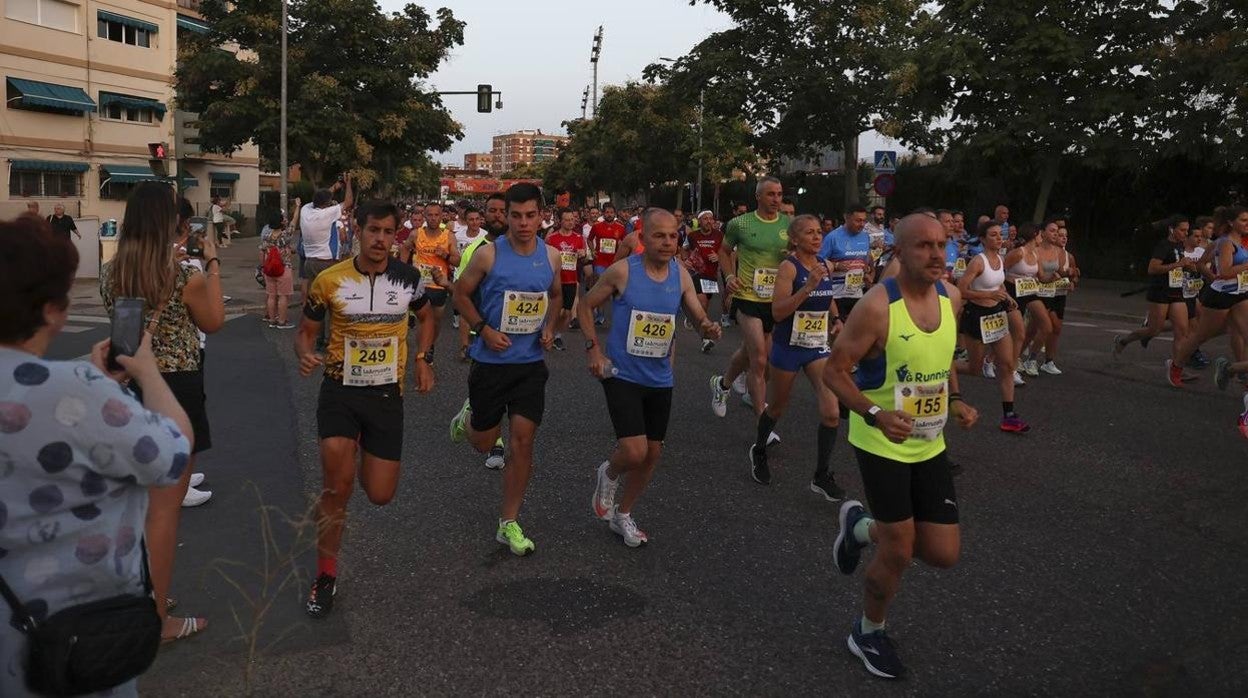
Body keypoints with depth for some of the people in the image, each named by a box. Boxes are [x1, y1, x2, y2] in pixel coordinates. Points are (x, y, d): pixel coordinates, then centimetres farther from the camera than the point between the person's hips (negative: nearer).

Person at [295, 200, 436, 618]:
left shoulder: (409, 279, -3)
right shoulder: (329, 281, -8)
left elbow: (426, 316, 17)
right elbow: (306, 331, 4)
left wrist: (423, 359, 4)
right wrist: (305, 355, -19)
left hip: (387, 394, 2)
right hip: (340, 391, -2)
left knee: (380, 495, 4)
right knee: (337, 486, -12)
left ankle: (363, 459, 43)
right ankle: (326, 578, 10)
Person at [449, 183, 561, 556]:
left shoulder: (551, 256, 1)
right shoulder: (488, 254, -11)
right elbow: (461, 293, -1)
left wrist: (550, 327, 1)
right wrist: (484, 329, -14)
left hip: (531, 362, 2)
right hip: (490, 360, -2)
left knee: (522, 440, -2)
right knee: (483, 442, 9)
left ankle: (508, 524, 12)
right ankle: (467, 417, 48)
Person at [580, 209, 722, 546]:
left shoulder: (681, 275, -2)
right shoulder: (623, 271, -13)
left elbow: (700, 318, 3)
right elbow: (586, 306, -2)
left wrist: (709, 328, -21)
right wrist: (593, 348, -11)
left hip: (660, 379, 5)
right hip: (622, 375, -5)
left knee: (652, 454, 12)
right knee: (635, 452, -17)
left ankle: (623, 514, 35)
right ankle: (609, 474, 21)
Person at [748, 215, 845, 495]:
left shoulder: (826, 266, 3)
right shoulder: (789, 267, -15)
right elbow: (778, 312, -24)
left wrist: (836, 318, 6)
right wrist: (808, 286, -31)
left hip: (818, 346, 4)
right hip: (789, 346, -4)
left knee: (832, 413, -10)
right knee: (777, 408, 16)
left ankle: (821, 476, 6)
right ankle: (758, 451, 45)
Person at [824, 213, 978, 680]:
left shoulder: (951, 297, 0)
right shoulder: (877, 307, -21)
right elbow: (835, 371, -16)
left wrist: (956, 400, 1)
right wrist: (875, 413, -30)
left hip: (930, 445, 6)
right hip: (882, 444, -6)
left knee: (944, 553, 6)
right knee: (899, 552, 2)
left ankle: (861, 527, 34)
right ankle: (868, 634, 30)